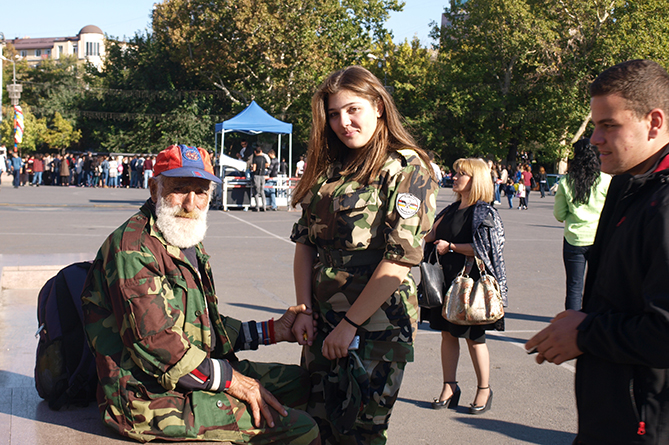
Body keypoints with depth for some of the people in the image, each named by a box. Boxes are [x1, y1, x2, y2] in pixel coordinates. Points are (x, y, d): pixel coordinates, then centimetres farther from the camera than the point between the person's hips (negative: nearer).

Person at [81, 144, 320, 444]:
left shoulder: (190, 245, 18)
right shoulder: (133, 246, -16)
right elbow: (154, 343, -23)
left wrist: (271, 331, 13)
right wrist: (231, 380, -19)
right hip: (150, 397, -10)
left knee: (300, 381, 16)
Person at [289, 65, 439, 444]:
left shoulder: (406, 169, -9)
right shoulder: (328, 168, 11)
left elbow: (399, 260, -16)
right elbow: (305, 242, 11)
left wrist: (349, 324, -15)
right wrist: (305, 310, 0)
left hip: (377, 325, -6)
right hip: (322, 325, 6)